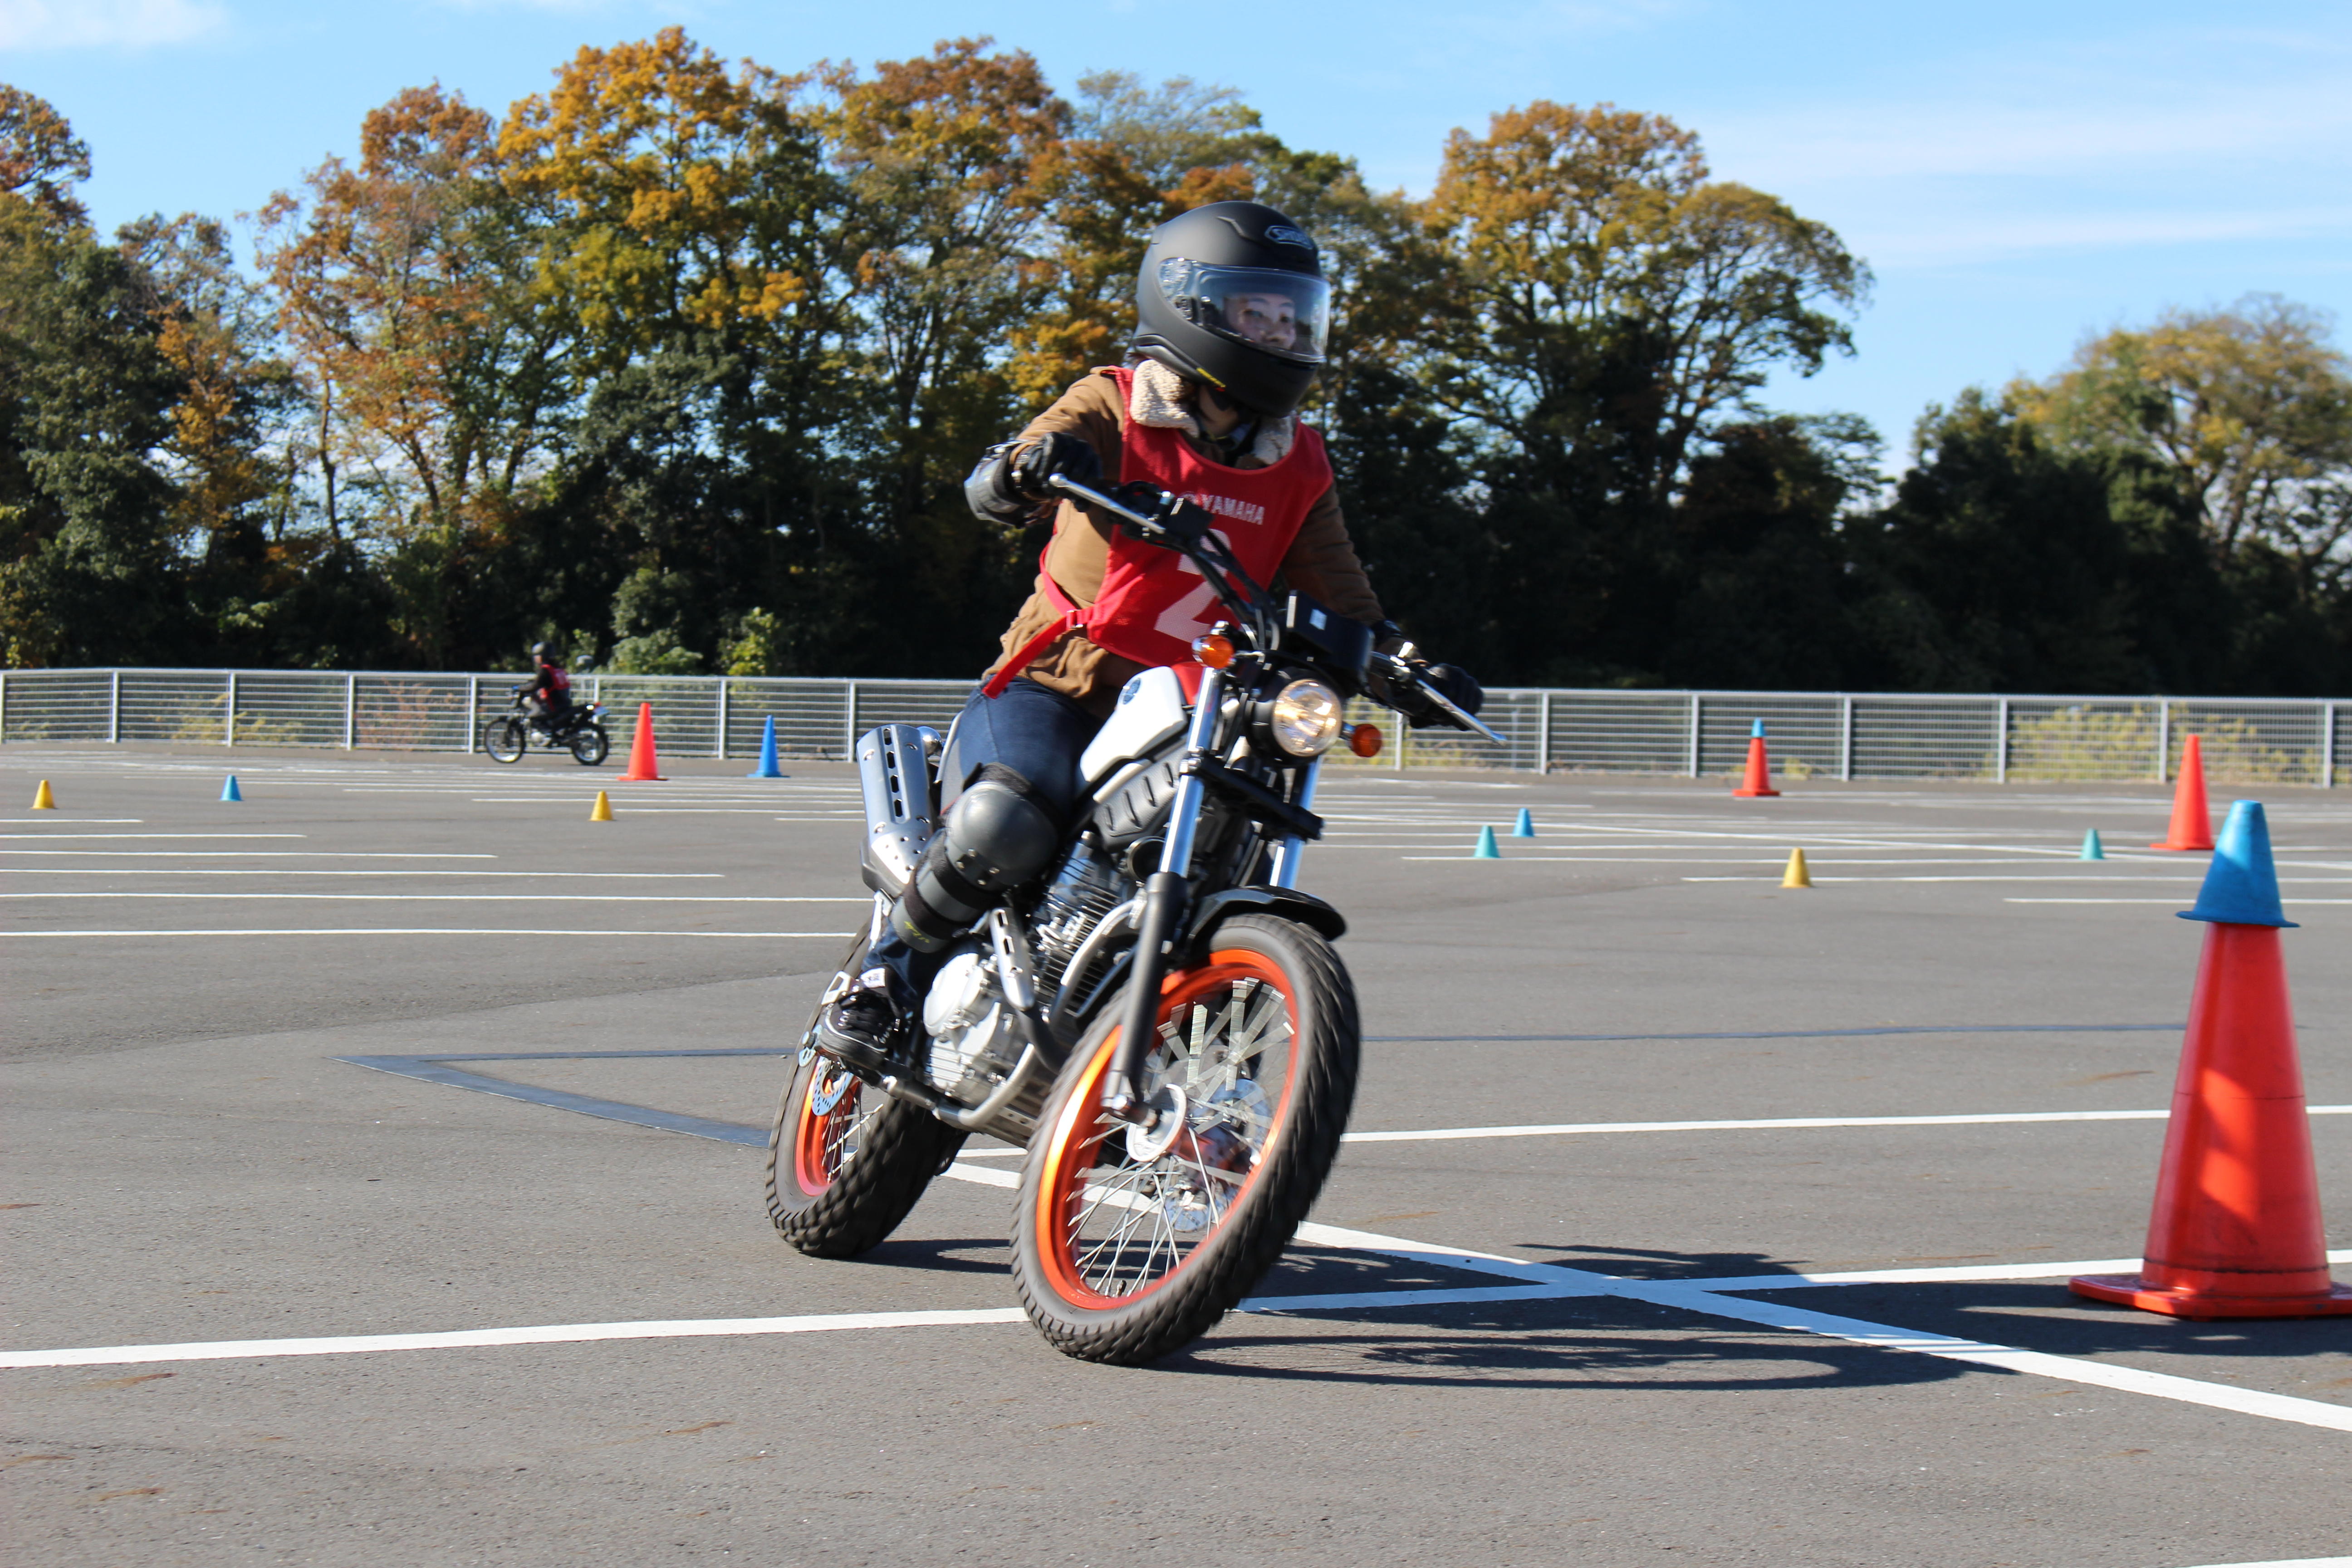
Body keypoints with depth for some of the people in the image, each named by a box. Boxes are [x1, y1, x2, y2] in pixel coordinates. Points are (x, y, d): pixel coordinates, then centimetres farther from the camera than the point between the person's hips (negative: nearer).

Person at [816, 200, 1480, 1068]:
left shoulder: (1298, 466, 10)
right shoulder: (1112, 409, -4)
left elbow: (1340, 598, 9)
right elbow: (989, 490, -18)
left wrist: (1410, 667, -11)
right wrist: (1028, 469, -43)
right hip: (1056, 684, -5)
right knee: (1004, 827, -33)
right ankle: (883, 975, -8)